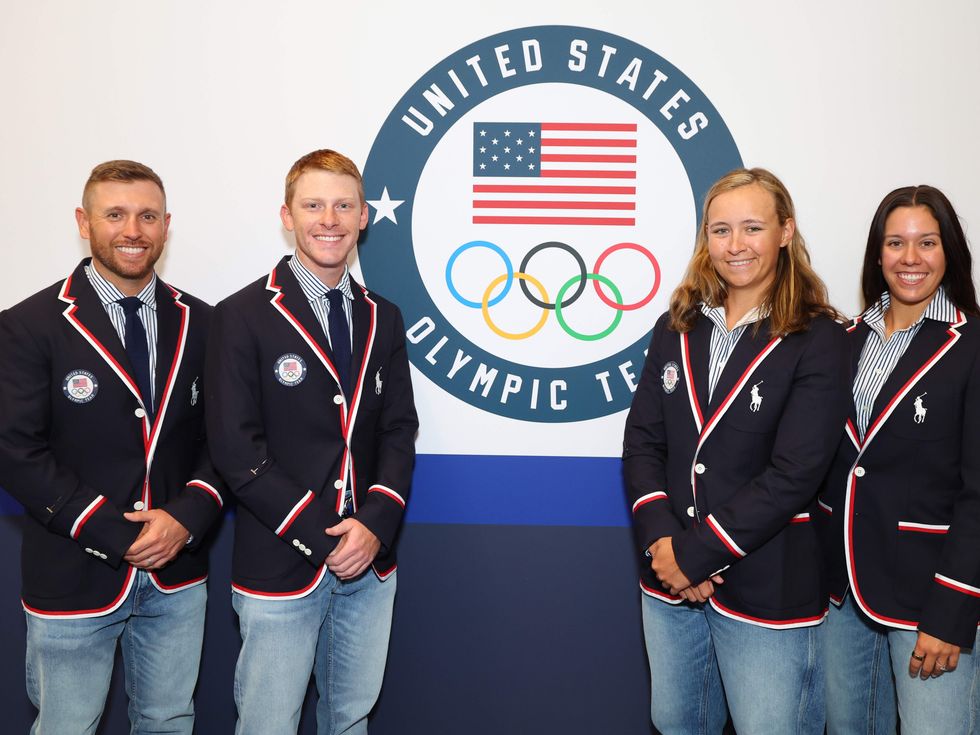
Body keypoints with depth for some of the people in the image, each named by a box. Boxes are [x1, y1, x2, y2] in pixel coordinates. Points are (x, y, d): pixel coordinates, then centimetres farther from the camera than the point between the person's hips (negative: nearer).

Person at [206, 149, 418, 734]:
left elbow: (399, 431, 7)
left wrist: (375, 525, -9)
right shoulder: (243, 317, -6)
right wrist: (322, 537, -14)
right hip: (282, 569, -4)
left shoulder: (383, 319, 9)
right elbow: (237, 450, -11)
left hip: (370, 564, 5)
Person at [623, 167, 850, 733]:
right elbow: (642, 440, 1)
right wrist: (662, 541, -13)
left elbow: (793, 475, -17)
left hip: (767, 591, -4)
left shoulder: (818, 341, -10)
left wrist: (693, 553, -17)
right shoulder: (677, 330, 5)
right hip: (669, 581, 5)